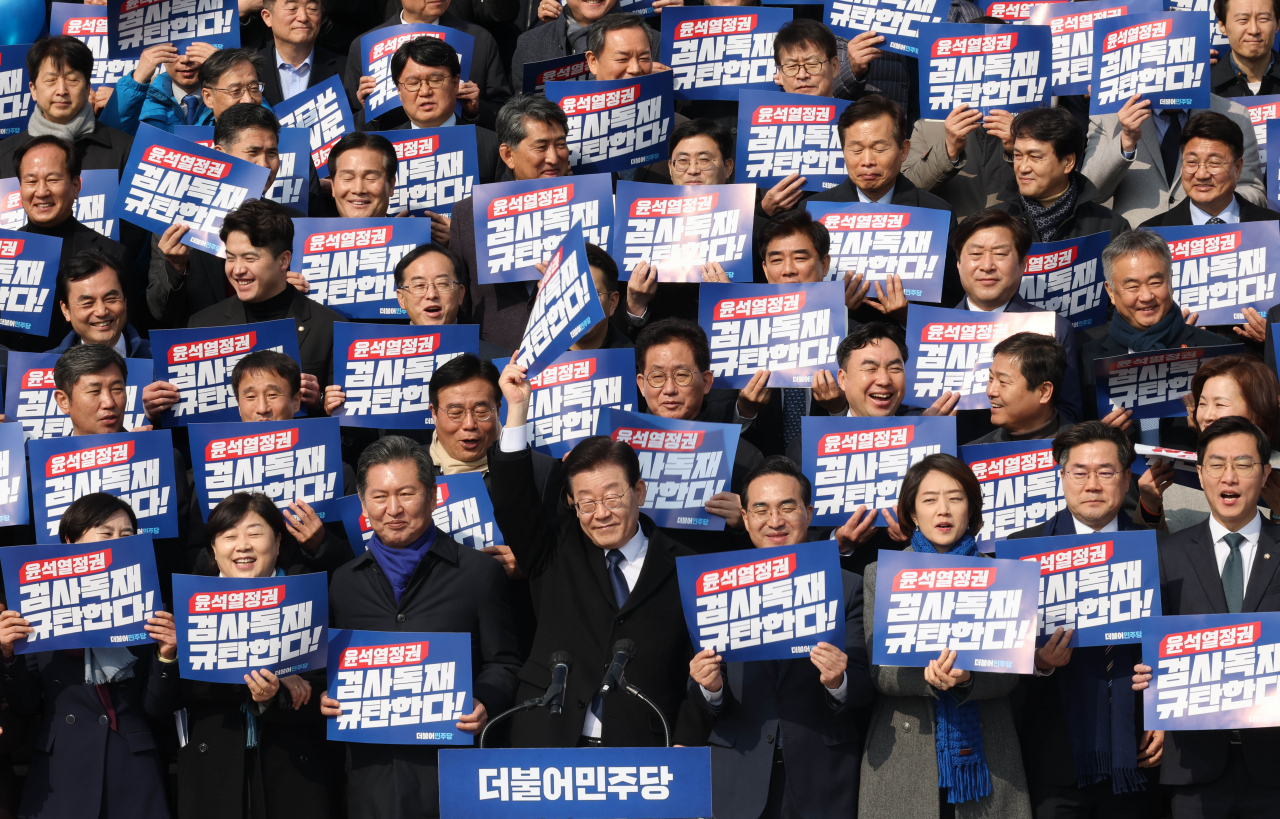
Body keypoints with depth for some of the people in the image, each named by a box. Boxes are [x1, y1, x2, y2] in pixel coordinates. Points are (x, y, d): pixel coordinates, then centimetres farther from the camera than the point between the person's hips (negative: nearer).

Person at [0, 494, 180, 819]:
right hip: (59, 776, 0)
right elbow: (27, 705, 3)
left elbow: (158, 710, -1)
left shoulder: (147, 613, 0)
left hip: (133, 777, 0)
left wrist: (166, 655, -15)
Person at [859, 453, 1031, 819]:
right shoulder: (880, 575, 7)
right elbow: (876, 670, -3)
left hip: (985, 758, 1)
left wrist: (967, 678, -23)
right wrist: (927, 677, -22)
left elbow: (1009, 672, -2)